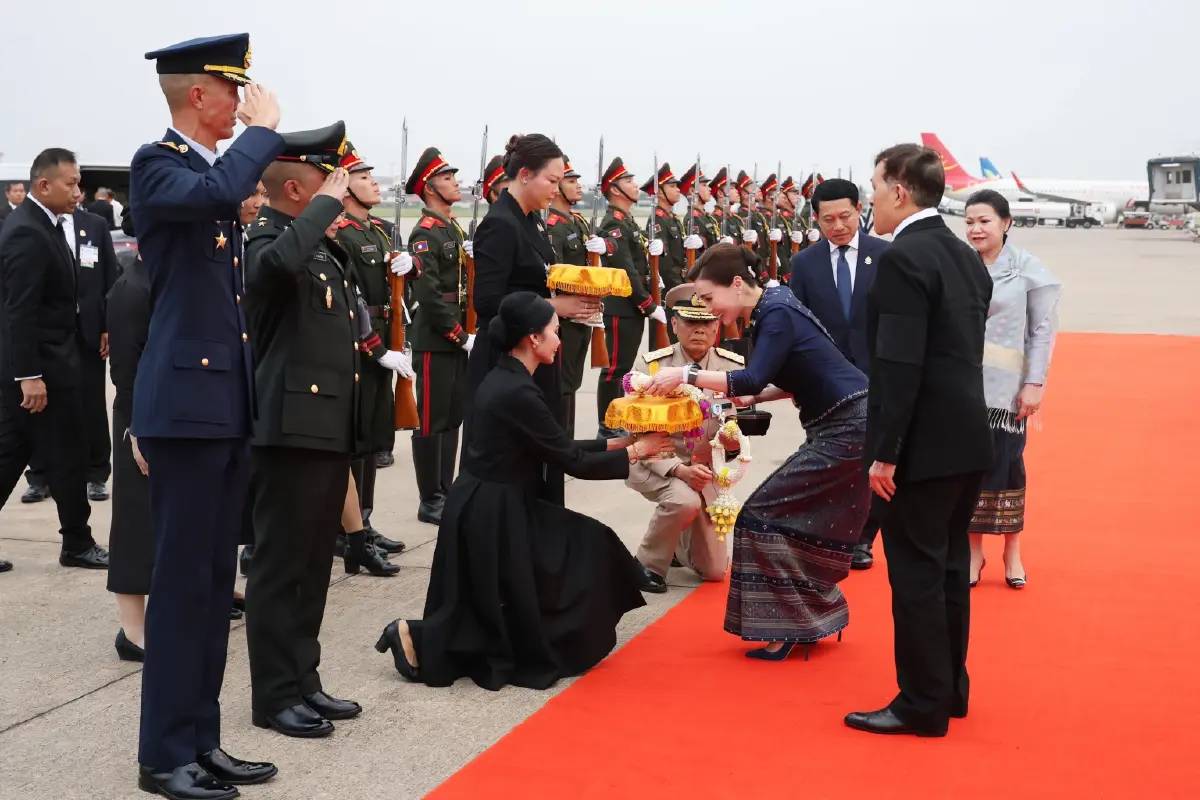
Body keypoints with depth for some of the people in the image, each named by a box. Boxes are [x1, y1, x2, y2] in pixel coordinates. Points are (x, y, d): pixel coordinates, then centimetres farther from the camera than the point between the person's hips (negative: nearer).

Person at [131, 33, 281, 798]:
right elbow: (218, 193, -33)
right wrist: (262, 128, -16)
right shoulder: (156, 164, -9)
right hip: (186, 402, -9)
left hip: (227, 402, 9)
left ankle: (201, 738, 19)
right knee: (182, 580, -4)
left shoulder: (216, 170, 17)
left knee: (215, 580, 11)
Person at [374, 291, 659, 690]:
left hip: (493, 508, 9)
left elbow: (554, 448, 14)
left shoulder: (505, 380, 8)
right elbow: (571, 461, -14)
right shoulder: (517, 393, -21)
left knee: (589, 546, 14)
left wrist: (611, 444, 14)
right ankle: (422, 640, 3)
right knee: (517, 628, 1)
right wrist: (632, 453, -2)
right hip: (490, 517, -9)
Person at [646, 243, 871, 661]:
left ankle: (787, 628, -1)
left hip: (847, 430, -10)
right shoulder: (765, 315, 10)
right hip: (841, 429, 10)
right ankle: (812, 619, 27)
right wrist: (753, 398, 3)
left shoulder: (778, 313, -18)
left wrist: (687, 375, -25)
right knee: (811, 524, 15)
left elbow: (752, 378, -29)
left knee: (765, 513, -7)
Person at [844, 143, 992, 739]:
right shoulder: (966, 257, 11)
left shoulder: (903, 259, -17)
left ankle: (923, 705, 7)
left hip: (924, 444, -9)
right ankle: (950, 689, 27)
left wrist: (884, 452, -19)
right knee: (948, 566, 16)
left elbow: (899, 365, -22)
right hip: (967, 439, 9)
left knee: (915, 571, -1)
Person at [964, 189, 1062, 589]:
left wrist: (1035, 383, -9)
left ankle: (1012, 551, 17)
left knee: (1006, 463, 2)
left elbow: (1043, 329, -3)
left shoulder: (1029, 268, -4)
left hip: (1006, 387, -2)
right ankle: (973, 550, 18)